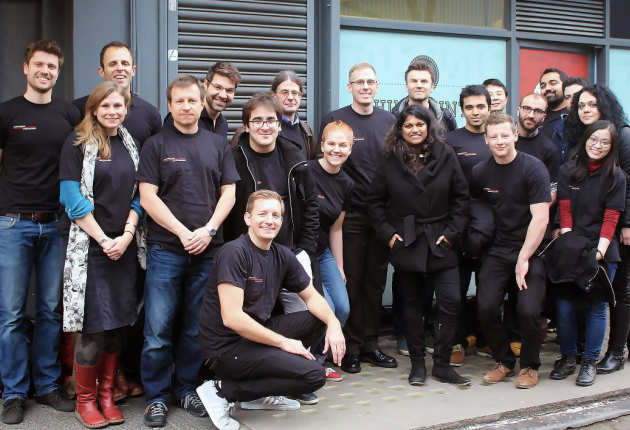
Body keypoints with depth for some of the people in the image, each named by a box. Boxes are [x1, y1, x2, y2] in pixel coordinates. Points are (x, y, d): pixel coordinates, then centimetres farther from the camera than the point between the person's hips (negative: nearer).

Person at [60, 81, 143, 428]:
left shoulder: (131, 146, 13)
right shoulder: (78, 143, -2)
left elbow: (137, 195, 11)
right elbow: (72, 197, -8)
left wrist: (127, 235, -4)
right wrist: (103, 239, -11)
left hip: (123, 247, 5)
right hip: (89, 246, -5)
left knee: (116, 325, 7)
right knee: (94, 327, -4)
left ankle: (107, 396, 19)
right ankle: (85, 400, 13)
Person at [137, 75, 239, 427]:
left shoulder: (217, 144, 12)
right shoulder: (157, 144, 3)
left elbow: (228, 193, 8)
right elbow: (148, 197, -4)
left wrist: (208, 230, -7)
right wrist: (183, 233, -11)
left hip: (207, 250, 3)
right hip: (165, 249, -2)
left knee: (196, 328, 10)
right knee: (159, 328, -2)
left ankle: (187, 388, 25)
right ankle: (156, 397, 11)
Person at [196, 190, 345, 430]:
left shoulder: (282, 255, 7)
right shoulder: (234, 253, -18)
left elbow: (311, 296, 14)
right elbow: (232, 318, -25)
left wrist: (333, 323, -7)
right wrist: (283, 342, -18)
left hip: (256, 334, 8)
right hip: (226, 345, -8)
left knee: (318, 319, 2)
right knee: (314, 375, -15)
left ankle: (259, 393, 4)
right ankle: (224, 390, -7)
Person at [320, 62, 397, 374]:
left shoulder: (388, 121, 9)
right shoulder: (334, 120, -1)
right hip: (350, 215, -4)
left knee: (375, 281, 10)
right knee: (350, 281, 1)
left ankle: (370, 343, 21)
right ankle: (350, 346, 12)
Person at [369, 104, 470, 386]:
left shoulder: (445, 156, 2)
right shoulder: (391, 162, 2)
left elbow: (461, 197, 5)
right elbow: (375, 201, 7)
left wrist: (452, 232, -3)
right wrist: (387, 233, -2)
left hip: (440, 243, 0)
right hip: (405, 244, 0)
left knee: (451, 301, -8)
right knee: (412, 304, 7)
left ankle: (442, 364, 6)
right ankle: (417, 363, 19)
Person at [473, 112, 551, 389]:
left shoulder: (533, 168, -9)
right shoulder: (480, 172, 4)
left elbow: (540, 218, -13)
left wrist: (524, 259, -16)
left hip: (530, 251, -3)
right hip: (497, 251, 4)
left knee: (528, 310, -16)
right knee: (485, 308, -10)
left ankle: (530, 366, 12)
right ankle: (504, 362, 15)